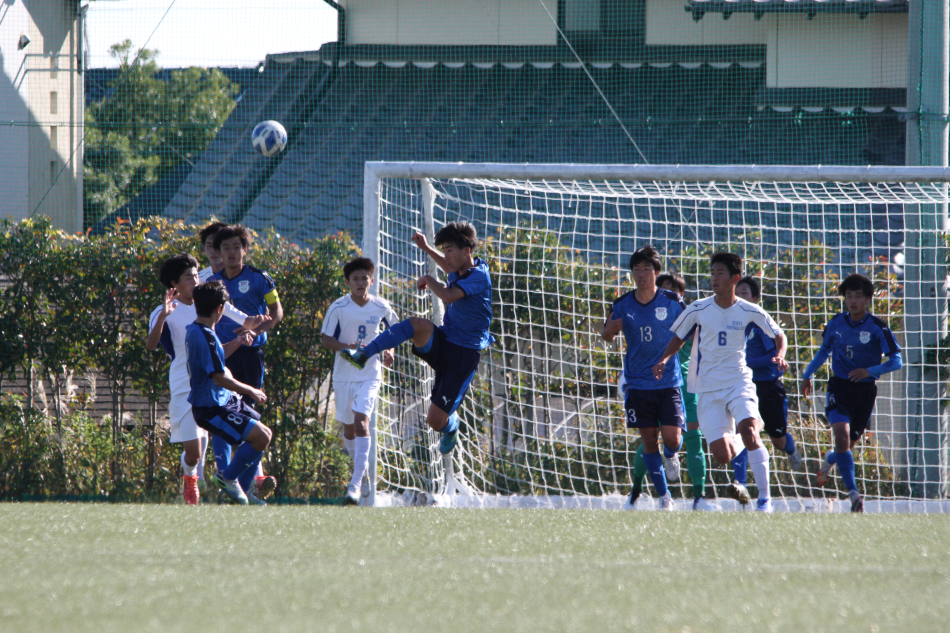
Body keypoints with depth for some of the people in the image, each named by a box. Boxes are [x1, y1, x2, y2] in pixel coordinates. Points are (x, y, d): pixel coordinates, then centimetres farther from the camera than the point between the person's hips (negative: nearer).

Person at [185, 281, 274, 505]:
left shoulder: (193, 331, 9)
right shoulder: (205, 337, -24)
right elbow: (220, 378, -24)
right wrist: (250, 390, -12)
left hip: (223, 401, 11)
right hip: (211, 408, -11)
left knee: (263, 434, 15)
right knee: (261, 437, -17)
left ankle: (244, 488, 22)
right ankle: (227, 477, 1)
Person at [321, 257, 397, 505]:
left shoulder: (381, 308, -3)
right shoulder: (339, 308, -7)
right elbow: (326, 340, -4)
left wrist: (389, 351, -3)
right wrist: (346, 347, -22)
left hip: (370, 375, -1)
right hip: (344, 374, 1)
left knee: (361, 421, -18)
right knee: (348, 428, 12)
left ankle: (355, 484, -22)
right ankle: (361, 470, 39)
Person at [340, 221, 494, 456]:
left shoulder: (479, 275, -18)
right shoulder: (461, 271, 8)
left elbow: (449, 296, -35)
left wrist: (429, 280, -16)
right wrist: (427, 249, 25)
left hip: (463, 355, -7)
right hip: (442, 342, 7)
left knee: (435, 420, -7)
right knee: (417, 325, -31)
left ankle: (451, 426, 31)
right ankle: (362, 355, -30)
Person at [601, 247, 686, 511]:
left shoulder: (672, 302, -5)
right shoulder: (623, 305, 1)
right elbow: (606, 336, 12)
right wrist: (610, 327, -11)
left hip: (669, 383, -2)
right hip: (638, 384, 2)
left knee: (671, 437, -13)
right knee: (649, 439, 0)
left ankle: (672, 456, 25)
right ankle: (664, 496, 11)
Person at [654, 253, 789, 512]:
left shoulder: (749, 312, -3)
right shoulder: (698, 310, -2)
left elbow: (778, 335, 10)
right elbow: (678, 338, 10)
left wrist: (780, 355, -11)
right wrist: (664, 359, -8)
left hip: (739, 382, -1)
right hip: (708, 390, 1)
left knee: (748, 432, -27)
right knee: (722, 456, -6)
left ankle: (765, 498, -20)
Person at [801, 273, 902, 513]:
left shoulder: (877, 328, -8)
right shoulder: (836, 324, 3)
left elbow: (896, 361, -9)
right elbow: (824, 351, 21)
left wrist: (870, 371, -23)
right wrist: (808, 374, 13)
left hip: (865, 390, -1)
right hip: (839, 386, 1)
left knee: (849, 443, 8)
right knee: (841, 434, -21)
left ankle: (830, 460, 46)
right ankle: (853, 493, -20)